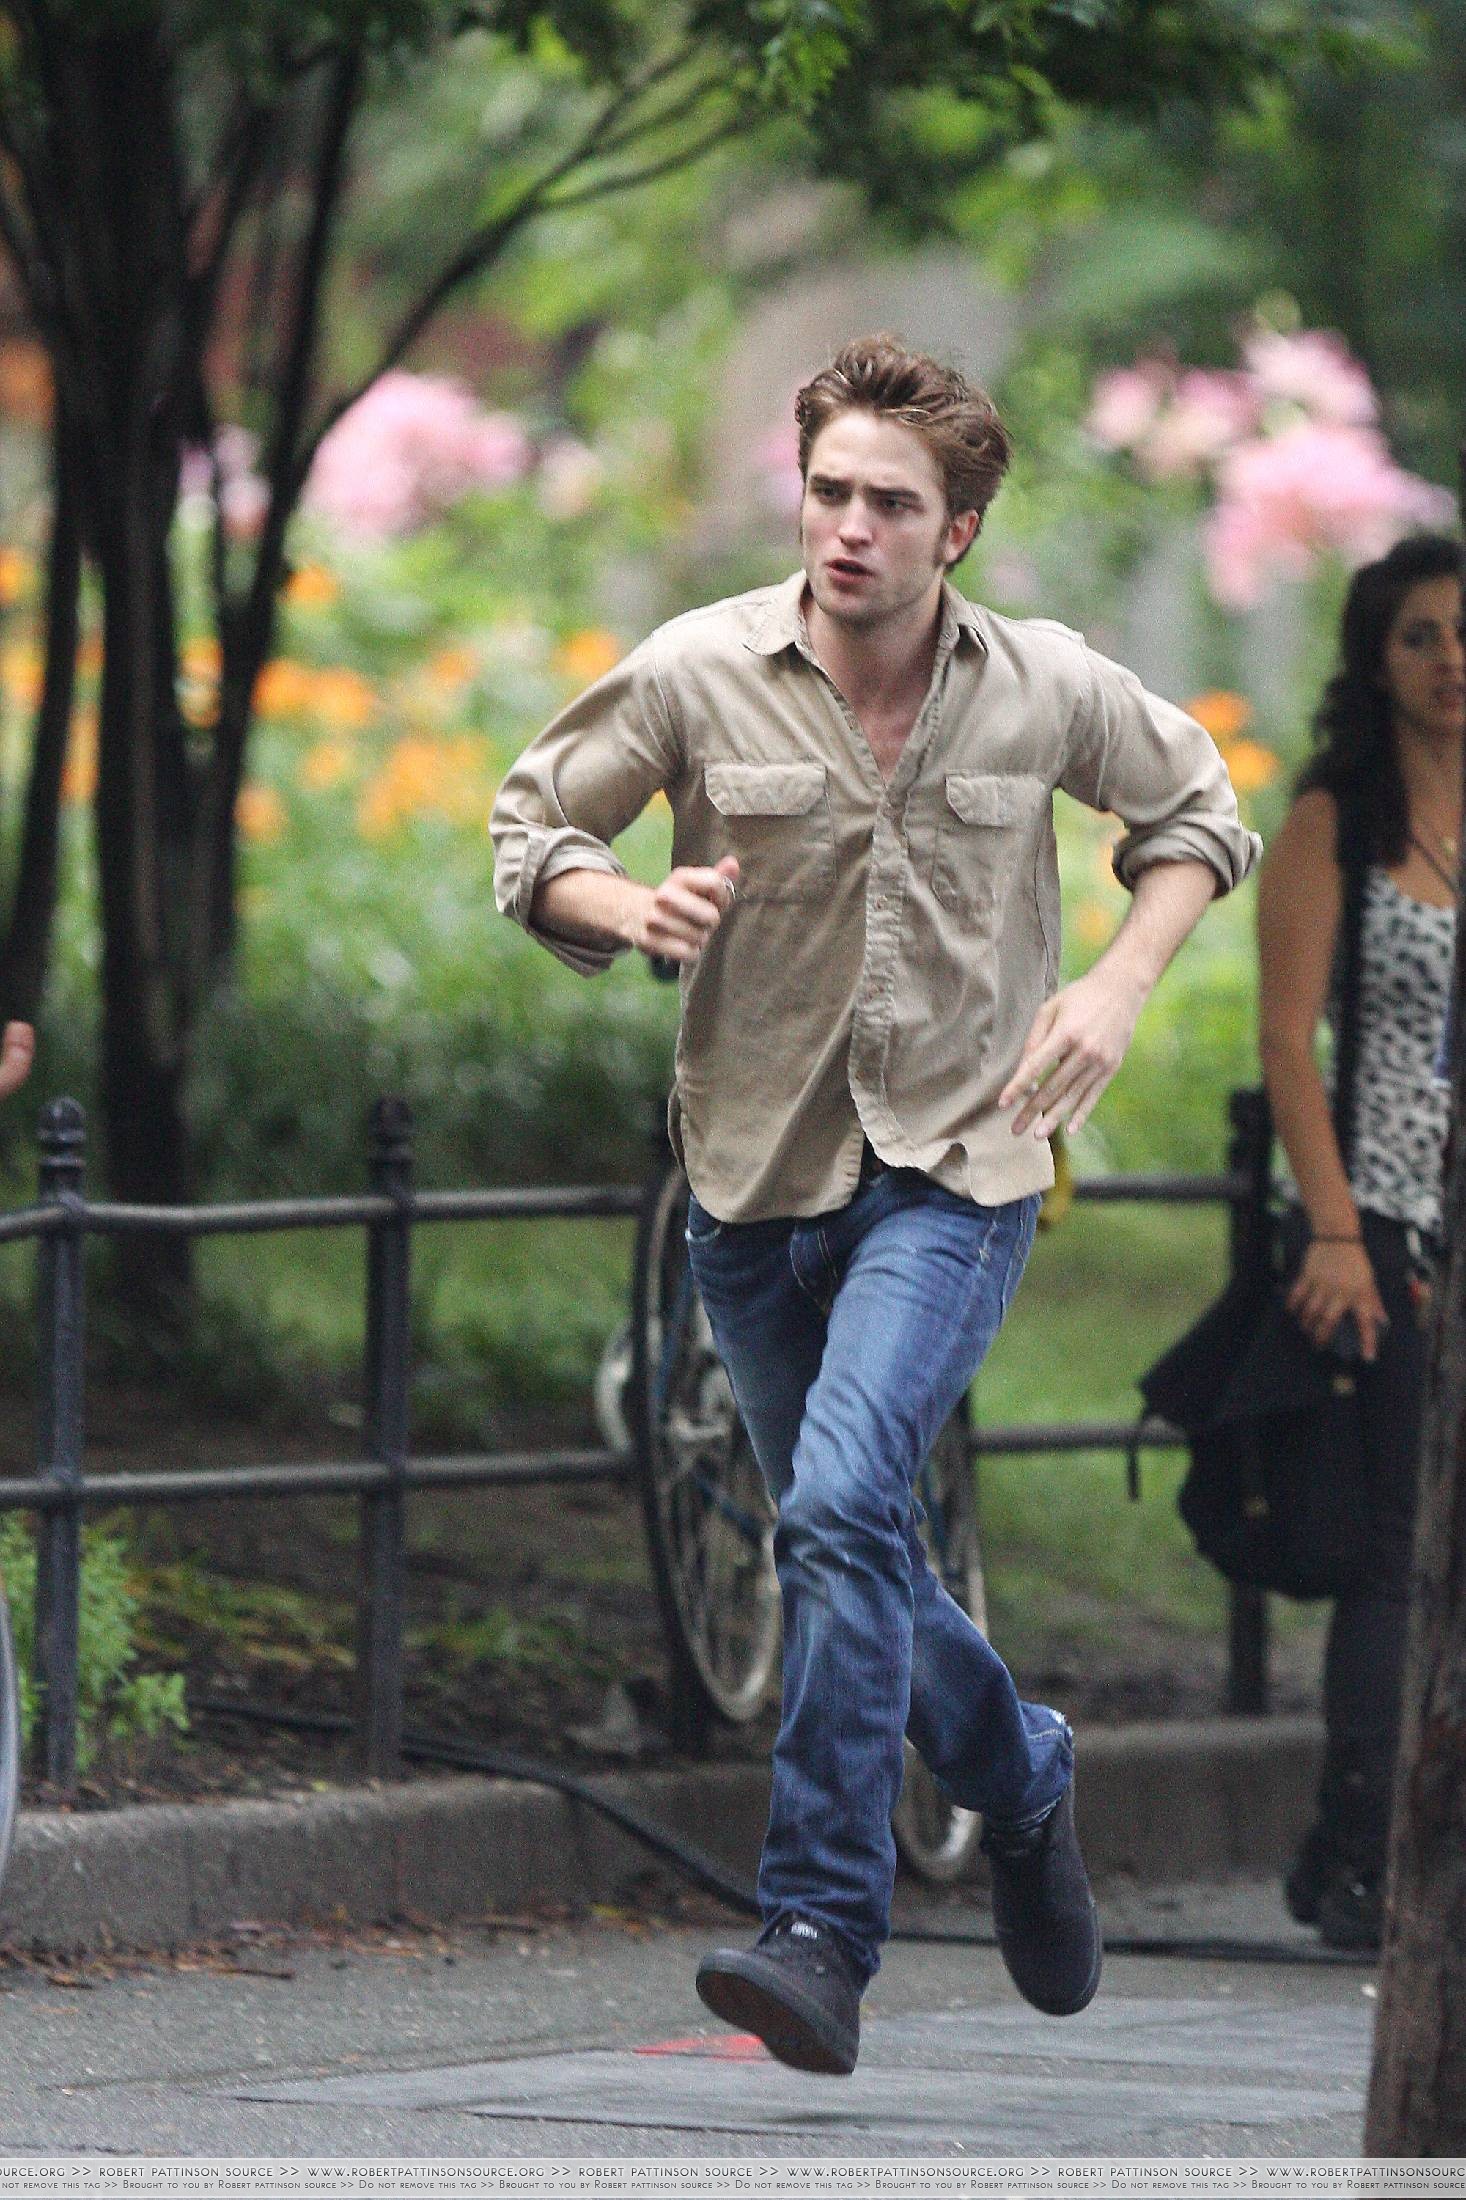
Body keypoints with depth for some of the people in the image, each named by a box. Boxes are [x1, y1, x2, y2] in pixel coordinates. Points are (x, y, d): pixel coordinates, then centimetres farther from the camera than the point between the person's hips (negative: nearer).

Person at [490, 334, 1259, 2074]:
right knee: (847, 1549, 13)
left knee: (842, 1506, -23)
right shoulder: (698, 675, -6)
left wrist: (1119, 984, -1)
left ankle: (822, 1933, -22)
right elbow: (530, 832, 5)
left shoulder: (1048, 689, -4)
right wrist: (628, 907, -17)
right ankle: (1019, 1777, 43)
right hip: (756, 1171, 3)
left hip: (953, 1166, -3)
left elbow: (1194, 809, 15)